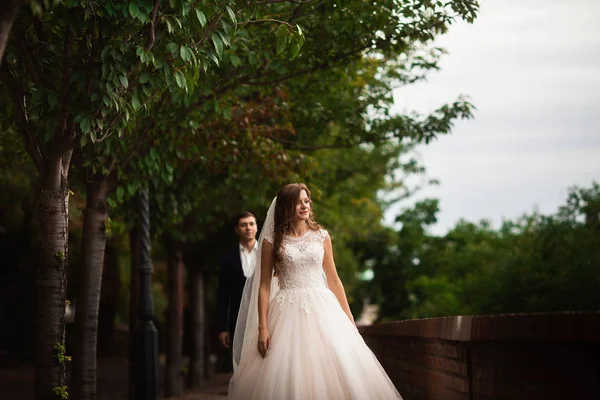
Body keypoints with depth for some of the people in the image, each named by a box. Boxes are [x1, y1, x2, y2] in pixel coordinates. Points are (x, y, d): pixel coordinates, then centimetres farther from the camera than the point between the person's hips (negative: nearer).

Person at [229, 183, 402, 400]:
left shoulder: (322, 237, 9)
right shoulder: (272, 240, 2)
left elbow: (333, 279, 12)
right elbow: (264, 285, 0)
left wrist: (349, 319, 7)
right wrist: (262, 327, -8)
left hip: (322, 309, 2)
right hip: (288, 312, -2)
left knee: (333, 371, -6)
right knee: (289, 376, -5)